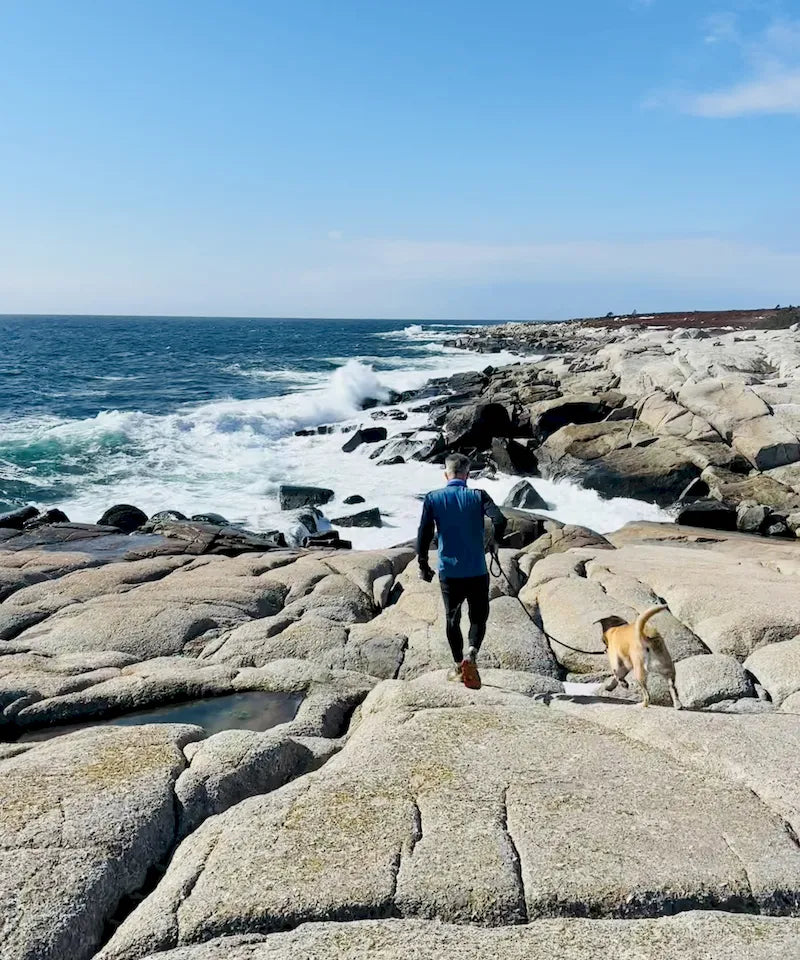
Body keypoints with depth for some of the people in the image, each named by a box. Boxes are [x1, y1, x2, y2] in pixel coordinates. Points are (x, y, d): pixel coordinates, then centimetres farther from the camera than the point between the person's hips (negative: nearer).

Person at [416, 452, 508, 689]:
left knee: (452, 619, 18)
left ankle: (459, 666, 24)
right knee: (478, 617, 11)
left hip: (448, 572, 1)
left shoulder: (433, 499, -3)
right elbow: (500, 521, -6)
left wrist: (423, 565, 8)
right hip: (477, 572, -1)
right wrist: (497, 540, 16)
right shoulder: (478, 497, -6)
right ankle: (471, 653, -15)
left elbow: (424, 534, -3)